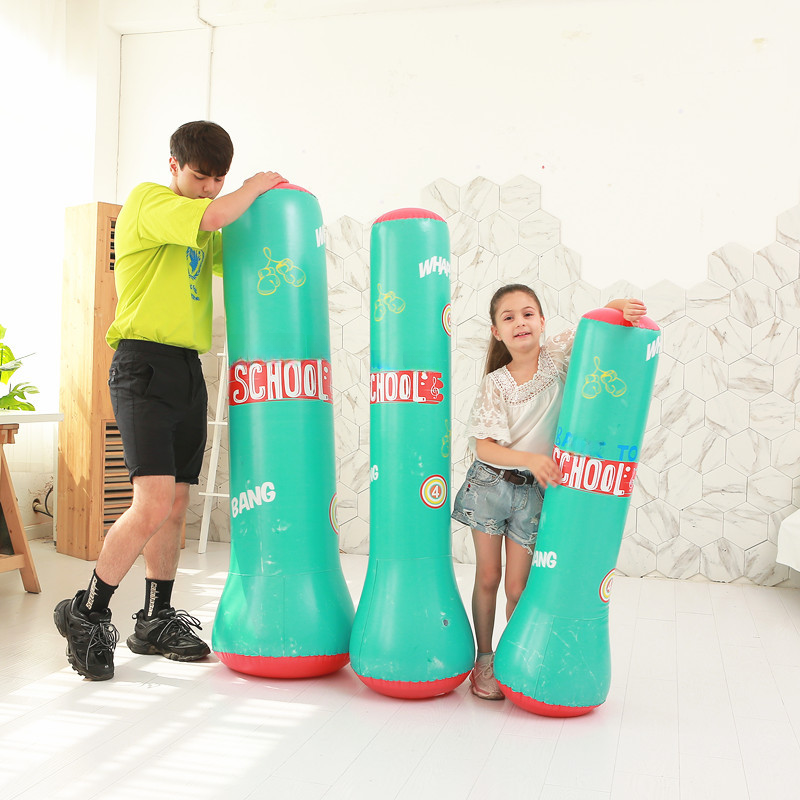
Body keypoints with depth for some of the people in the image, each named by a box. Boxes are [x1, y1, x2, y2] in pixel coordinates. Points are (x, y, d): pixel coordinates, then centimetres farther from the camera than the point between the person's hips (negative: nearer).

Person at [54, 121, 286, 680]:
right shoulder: (148, 201, -4)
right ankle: (86, 614, 2)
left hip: (188, 370, 8)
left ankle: (156, 622, 22)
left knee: (176, 504, 10)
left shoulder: (202, 230, 21)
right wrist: (256, 187, -4)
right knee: (154, 503, -17)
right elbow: (214, 216, -21)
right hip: (144, 365, -8)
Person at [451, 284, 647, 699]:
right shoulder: (495, 384, -9)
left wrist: (618, 306, -26)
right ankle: (484, 660, 28)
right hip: (491, 482, 0)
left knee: (517, 587, 1)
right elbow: (483, 446, -13)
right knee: (488, 576, 9)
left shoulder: (557, 356, -6)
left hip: (535, 491, 1)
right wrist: (530, 458, -27)